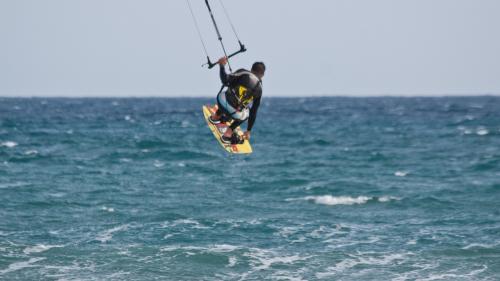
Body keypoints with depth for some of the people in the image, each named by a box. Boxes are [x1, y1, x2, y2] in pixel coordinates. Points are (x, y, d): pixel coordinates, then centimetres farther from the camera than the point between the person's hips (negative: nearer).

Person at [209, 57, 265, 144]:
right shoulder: (259, 89, 12)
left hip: (223, 102, 0)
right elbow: (254, 112, 18)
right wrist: (248, 131, 27)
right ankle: (228, 134, 23)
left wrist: (222, 66, 0)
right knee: (246, 114, 37)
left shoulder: (243, 73, 3)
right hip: (236, 115, 0)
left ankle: (216, 117, 56)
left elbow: (226, 81, -12)